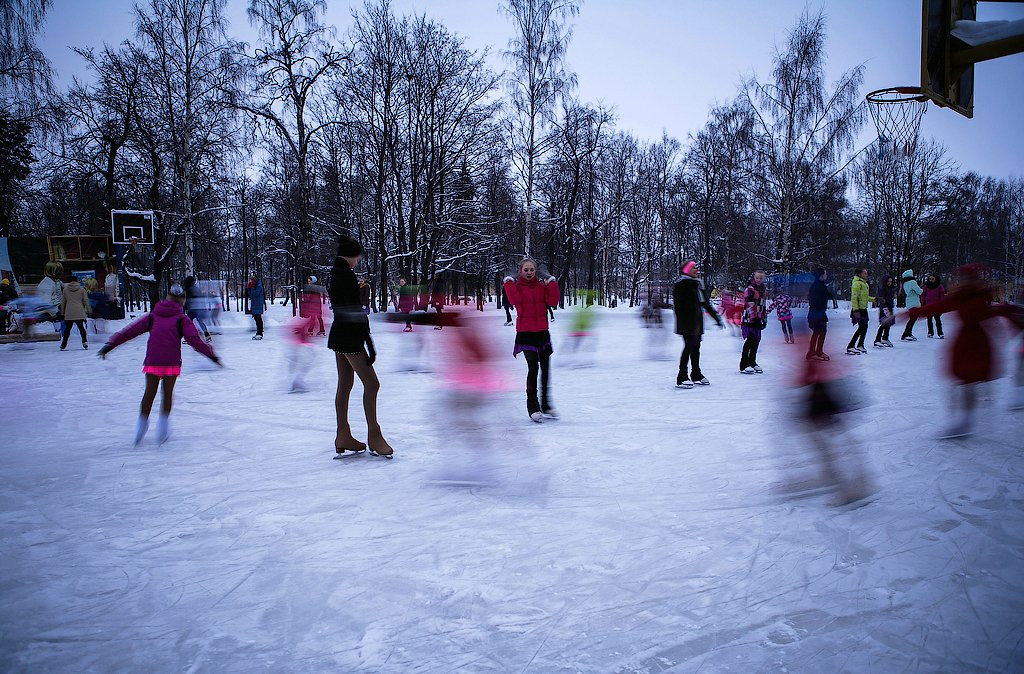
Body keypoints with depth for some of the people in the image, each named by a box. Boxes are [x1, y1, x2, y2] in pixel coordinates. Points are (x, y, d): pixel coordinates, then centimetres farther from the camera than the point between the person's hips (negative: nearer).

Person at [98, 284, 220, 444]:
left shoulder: (153, 316, 11)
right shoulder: (181, 319, 2)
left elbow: (130, 331, 12)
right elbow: (194, 340, -8)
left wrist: (110, 345, 16)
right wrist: (210, 354, -6)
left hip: (152, 361, 2)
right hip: (171, 362, -2)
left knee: (149, 393, 14)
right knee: (168, 393, 12)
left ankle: (142, 423, 18)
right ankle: (163, 423, 8)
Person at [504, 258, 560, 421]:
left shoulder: (542, 286, 10)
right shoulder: (516, 286, 1)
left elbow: (552, 301, -5)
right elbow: (515, 300, -21)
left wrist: (552, 283, -6)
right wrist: (509, 283, -16)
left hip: (542, 331, 4)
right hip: (525, 332, -4)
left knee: (545, 368, 9)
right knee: (533, 368, -13)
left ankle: (545, 405, 23)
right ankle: (533, 407, -4)